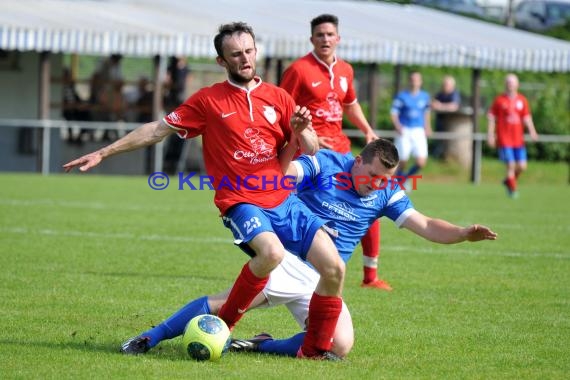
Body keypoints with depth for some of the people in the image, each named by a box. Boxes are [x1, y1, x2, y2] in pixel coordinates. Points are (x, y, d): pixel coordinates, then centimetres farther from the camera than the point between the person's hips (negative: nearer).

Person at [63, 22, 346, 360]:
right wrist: (103, 153, 6)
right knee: (272, 252, -36)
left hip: (285, 201, 4)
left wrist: (301, 129, -9)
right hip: (241, 202, -4)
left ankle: (316, 348, 9)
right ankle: (221, 325, -16)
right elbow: (158, 129, 7)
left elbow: (311, 149, 15)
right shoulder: (208, 101, 3)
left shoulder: (277, 97, 11)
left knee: (334, 267, -10)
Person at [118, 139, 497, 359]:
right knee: (227, 303, -20)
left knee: (340, 346, -18)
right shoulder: (324, 164, -6)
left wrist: (464, 233, -12)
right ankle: (149, 339, -5)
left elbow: (425, 226, 4)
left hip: (320, 282, 4)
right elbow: (288, 171, -21)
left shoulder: (386, 193, 5)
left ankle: (260, 345, 0)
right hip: (288, 261, -4)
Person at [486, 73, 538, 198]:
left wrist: (532, 131, -6)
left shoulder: (522, 100, 8)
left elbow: (527, 118, 10)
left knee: (522, 166, 0)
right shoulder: (499, 100, -1)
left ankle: (508, 180, 28)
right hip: (504, 140, -4)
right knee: (511, 165, -10)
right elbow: (491, 118, 1)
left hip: (518, 139, 4)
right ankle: (512, 189, 6)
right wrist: (490, 135, -4)